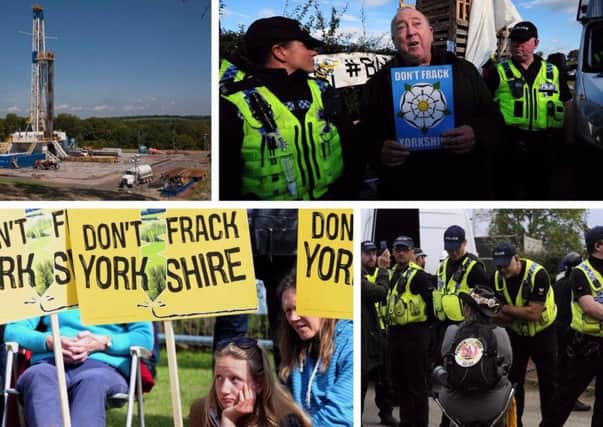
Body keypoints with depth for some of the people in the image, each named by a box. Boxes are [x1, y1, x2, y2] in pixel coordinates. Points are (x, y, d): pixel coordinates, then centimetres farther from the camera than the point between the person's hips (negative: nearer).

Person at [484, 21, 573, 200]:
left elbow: (568, 104, 16)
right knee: (508, 190, 2)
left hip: (544, 142, 3)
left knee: (541, 189, 13)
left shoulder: (553, 72, 11)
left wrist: (569, 137, 11)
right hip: (510, 141, -3)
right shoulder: (498, 72, 3)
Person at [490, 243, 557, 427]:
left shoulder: (538, 274, -27)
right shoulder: (497, 278, -11)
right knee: (513, 381, 7)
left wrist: (506, 308, -28)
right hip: (516, 334, 4)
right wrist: (522, 313, -27)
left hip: (543, 333, -4)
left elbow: (534, 313, -31)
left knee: (549, 382, 3)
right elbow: (501, 316, -8)